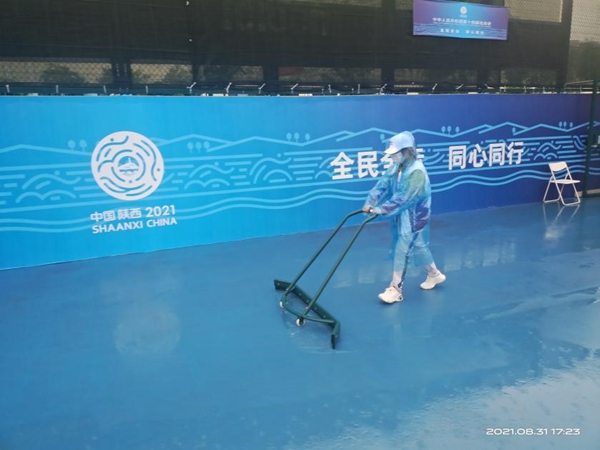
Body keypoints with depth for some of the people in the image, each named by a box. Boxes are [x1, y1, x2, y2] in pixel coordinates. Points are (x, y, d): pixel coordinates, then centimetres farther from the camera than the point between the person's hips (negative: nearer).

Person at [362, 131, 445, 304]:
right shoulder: (397, 166, 2)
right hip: (401, 217, 9)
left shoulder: (416, 172, -25)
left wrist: (381, 210, -28)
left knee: (401, 252, -3)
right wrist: (370, 203, -16)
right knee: (418, 247, 22)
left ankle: (395, 289, 8)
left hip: (412, 219, -8)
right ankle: (435, 275, 42)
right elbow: (383, 184, -5)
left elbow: (402, 199, -29)